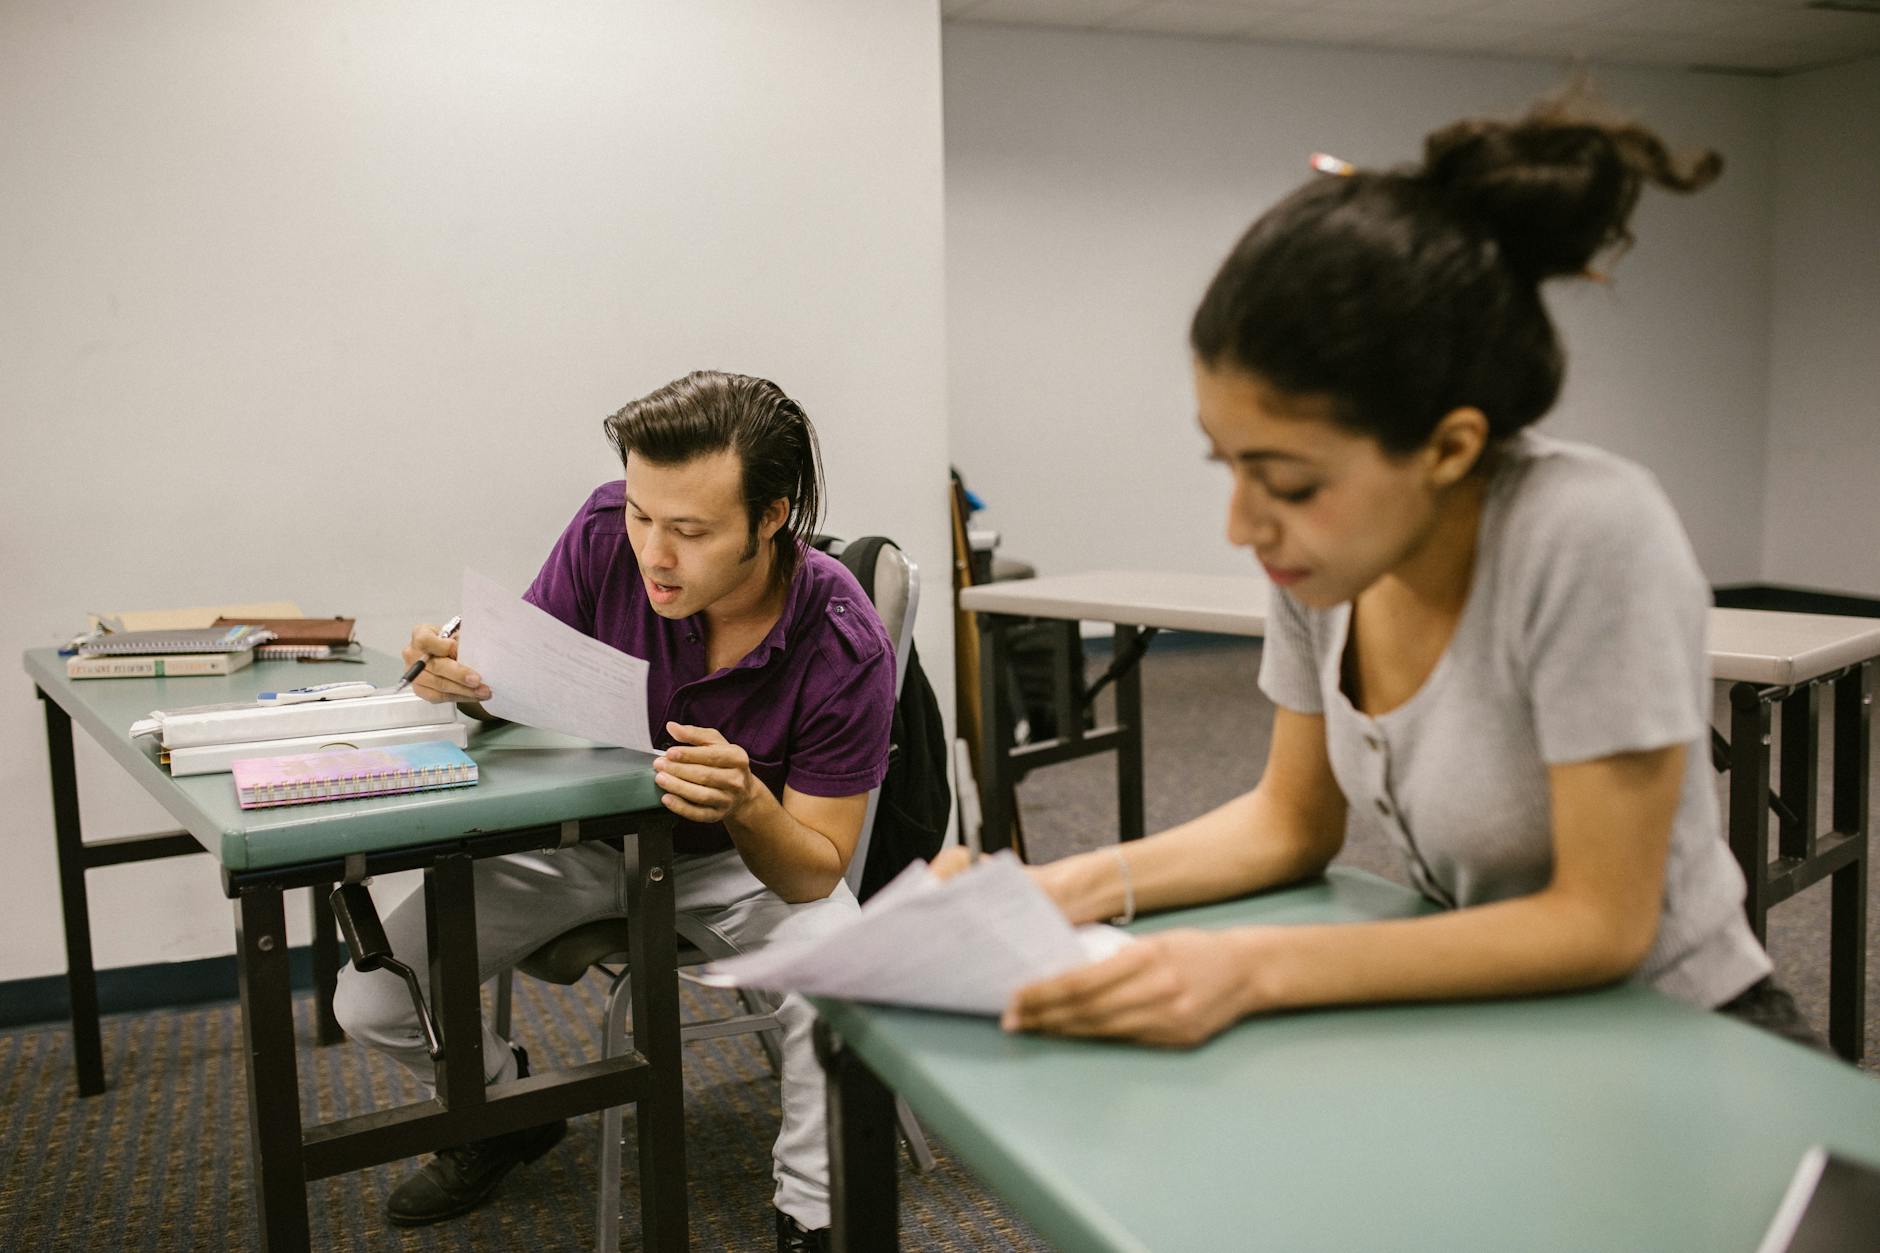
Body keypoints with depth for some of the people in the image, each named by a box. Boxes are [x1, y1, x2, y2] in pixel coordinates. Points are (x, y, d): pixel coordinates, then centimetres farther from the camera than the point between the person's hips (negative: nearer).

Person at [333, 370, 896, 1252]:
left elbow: (814, 873, -21)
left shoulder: (844, 647, -27)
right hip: (583, 835, 3)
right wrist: (467, 679, -32)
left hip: (745, 855, -2)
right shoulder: (607, 534, -22)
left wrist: (750, 806, -44)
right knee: (370, 1002, -8)